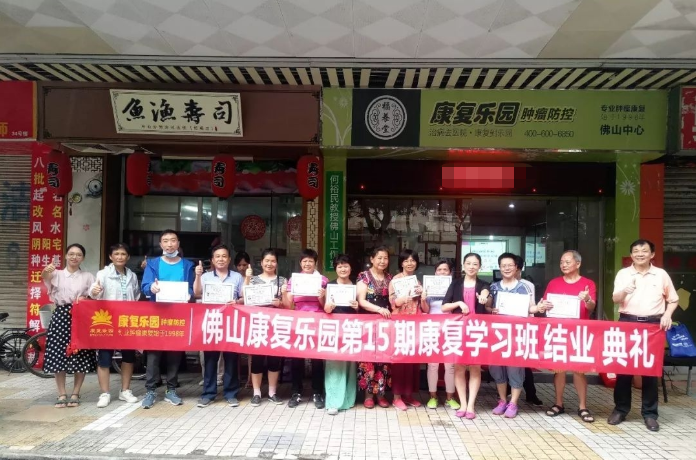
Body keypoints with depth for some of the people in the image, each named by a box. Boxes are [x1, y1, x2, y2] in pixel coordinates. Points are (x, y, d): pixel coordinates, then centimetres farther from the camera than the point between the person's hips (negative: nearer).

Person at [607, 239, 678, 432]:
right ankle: (620, 409, 15)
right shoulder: (623, 273, 3)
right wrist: (624, 291, -27)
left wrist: (667, 314, -3)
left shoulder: (661, 274, 6)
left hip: (653, 324, 0)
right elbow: (615, 299, -5)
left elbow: (673, 299, 15)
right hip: (627, 322, 0)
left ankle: (649, 413, 14)